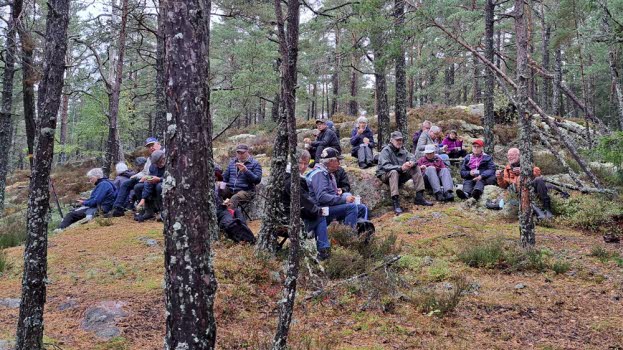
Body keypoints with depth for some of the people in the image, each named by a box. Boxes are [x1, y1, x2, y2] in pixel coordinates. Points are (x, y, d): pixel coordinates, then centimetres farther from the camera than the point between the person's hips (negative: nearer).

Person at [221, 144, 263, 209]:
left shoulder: (255, 164, 4)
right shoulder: (232, 162, 20)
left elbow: (257, 180, -6)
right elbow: (225, 177, 26)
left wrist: (246, 171, -18)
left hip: (246, 191, -5)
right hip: (229, 189, 5)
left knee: (234, 198, -37)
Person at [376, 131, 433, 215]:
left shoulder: (402, 150, 8)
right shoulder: (386, 151, -13)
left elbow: (412, 158, -1)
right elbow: (385, 166, -27)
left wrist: (411, 162, -28)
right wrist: (400, 168, -42)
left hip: (400, 175, 6)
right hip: (385, 176, -6)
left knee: (416, 169, -9)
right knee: (394, 172, -38)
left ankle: (419, 197, -11)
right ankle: (396, 204, -46)